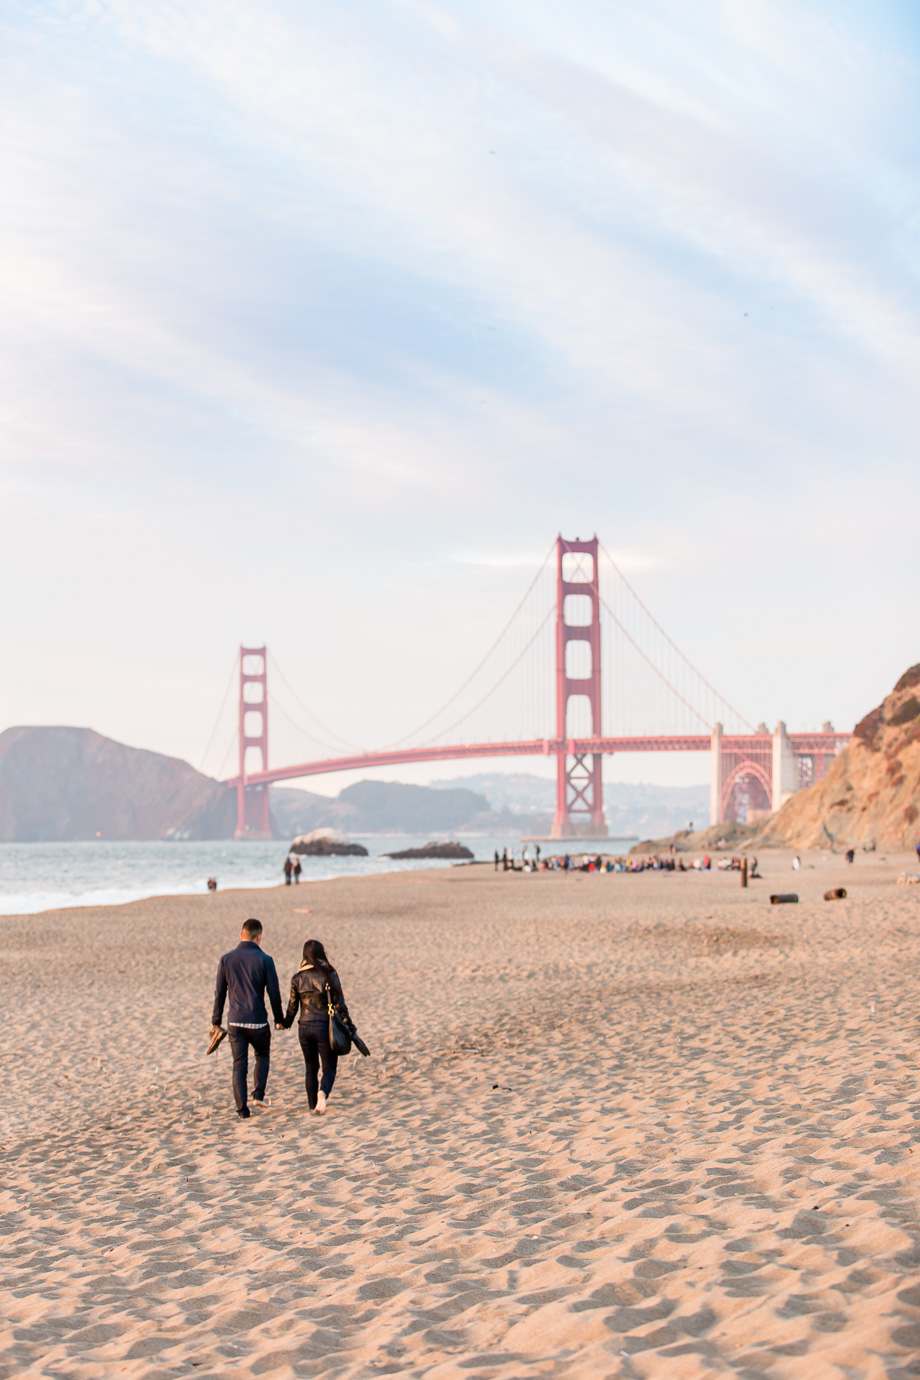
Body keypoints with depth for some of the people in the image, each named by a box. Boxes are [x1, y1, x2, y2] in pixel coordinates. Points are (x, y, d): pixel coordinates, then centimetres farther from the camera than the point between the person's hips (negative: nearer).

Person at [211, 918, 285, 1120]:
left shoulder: (226, 959, 0)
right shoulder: (264, 960, -8)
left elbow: (219, 993, 4)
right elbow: (274, 993, -4)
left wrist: (216, 1022, 11)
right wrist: (279, 1019, 9)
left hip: (235, 1021, 2)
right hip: (258, 1021, -2)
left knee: (239, 1065, 7)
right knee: (262, 1056, 23)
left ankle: (242, 1110, 3)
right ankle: (258, 1095, 8)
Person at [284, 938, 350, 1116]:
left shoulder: (297, 978, 0)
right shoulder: (329, 975, -8)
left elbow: (292, 1006, 5)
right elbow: (339, 1003, -7)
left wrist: (286, 1023, 23)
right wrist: (348, 1024, 2)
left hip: (305, 1027, 3)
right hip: (325, 1026, -3)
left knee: (311, 1068, 16)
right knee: (329, 1067, 5)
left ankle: (313, 1106, 18)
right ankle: (323, 1093, -24)